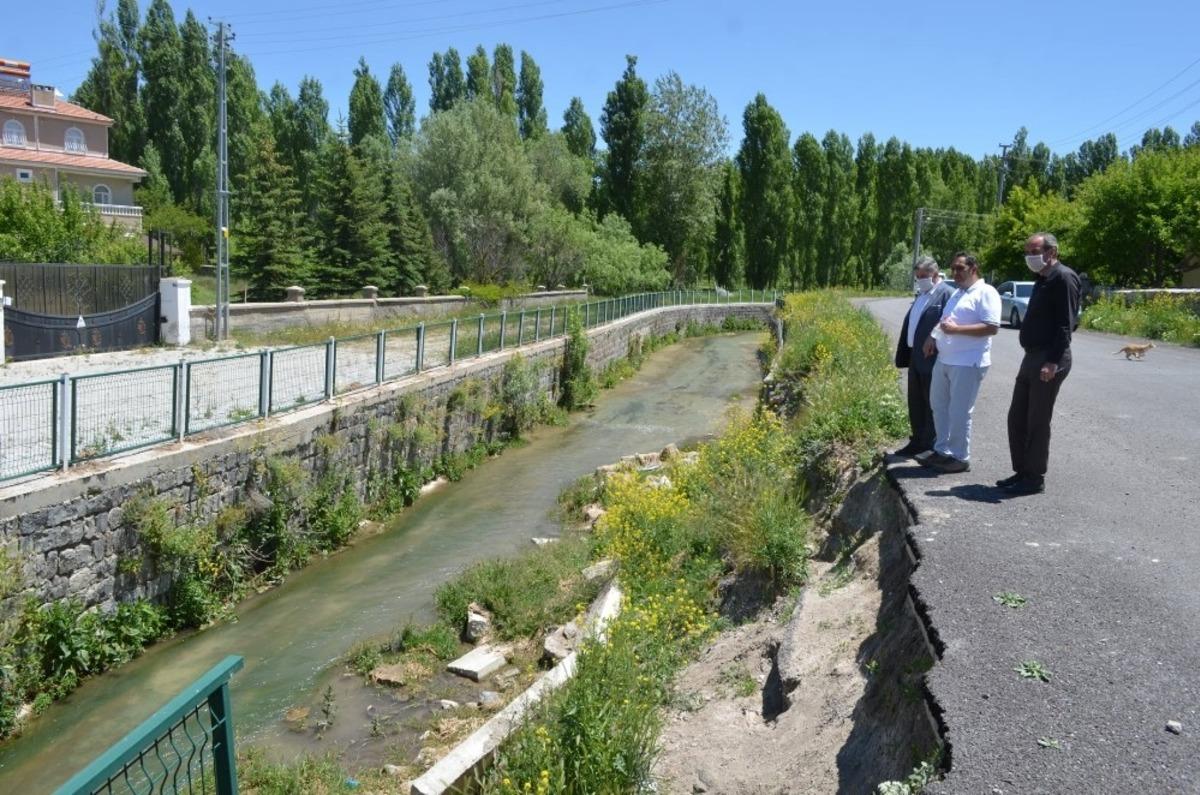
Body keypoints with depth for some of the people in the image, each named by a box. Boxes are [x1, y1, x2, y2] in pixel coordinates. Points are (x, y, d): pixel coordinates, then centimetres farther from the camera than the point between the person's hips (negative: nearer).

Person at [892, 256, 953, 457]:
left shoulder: (946, 293, -13)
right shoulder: (921, 294, 15)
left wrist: (933, 345, -20)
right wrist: (905, 354, 13)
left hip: (932, 359, -9)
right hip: (915, 357, 9)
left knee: (931, 403, 3)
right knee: (915, 402, 14)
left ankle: (930, 445, 13)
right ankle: (918, 441, 25)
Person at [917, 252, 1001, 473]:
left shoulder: (986, 292, -10)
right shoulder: (957, 293, 19)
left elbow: (992, 327, -19)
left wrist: (956, 329, -23)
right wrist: (933, 337, 7)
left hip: (968, 363, -9)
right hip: (944, 360, 9)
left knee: (959, 412, -2)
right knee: (939, 405, 14)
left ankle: (960, 457, 9)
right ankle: (942, 450, 24)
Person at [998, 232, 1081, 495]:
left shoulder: (1063, 278, -12)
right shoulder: (1043, 279, 17)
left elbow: (1066, 324, -19)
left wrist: (1053, 362, -25)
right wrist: (1033, 359, 17)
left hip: (1049, 360, -10)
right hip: (1032, 357, 10)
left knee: (1037, 422, -3)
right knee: (1017, 418, 13)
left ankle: (1035, 478, 7)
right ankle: (1022, 472, 22)